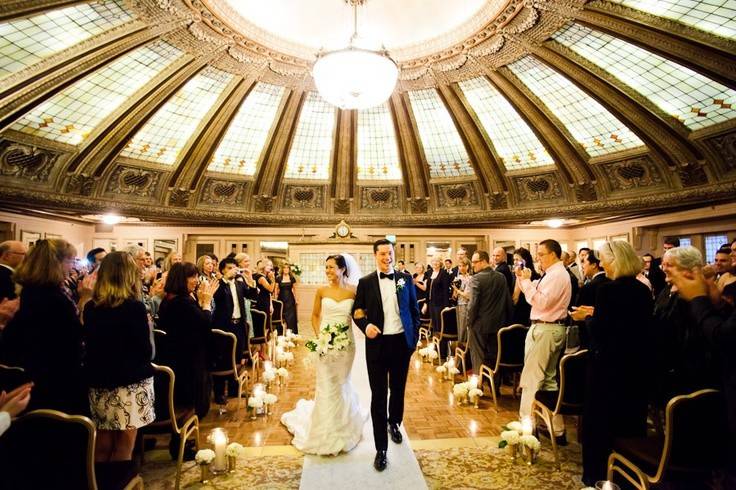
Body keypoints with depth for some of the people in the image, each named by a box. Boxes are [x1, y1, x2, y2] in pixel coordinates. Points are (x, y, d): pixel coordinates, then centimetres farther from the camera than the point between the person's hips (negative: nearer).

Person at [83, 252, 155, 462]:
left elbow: (88, 345, 12)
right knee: (124, 447, 8)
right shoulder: (135, 307, -16)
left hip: (99, 383, 5)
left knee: (102, 445, 16)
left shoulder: (90, 307, 0)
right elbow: (146, 352, -14)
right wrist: (147, 325, -2)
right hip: (131, 383, -5)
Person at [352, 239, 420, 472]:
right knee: (378, 395, 4)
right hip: (377, 343, -1)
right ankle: (381, 448, 17)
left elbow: (414, 309, 6)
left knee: (398, 389, 20)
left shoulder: (406, 279, 1)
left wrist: (414, 337, 3)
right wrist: (365, 326, -15)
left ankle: (394, 423, 47)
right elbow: (357, 311, 4)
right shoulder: (365, 282, -2)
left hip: (402, 341, 2)